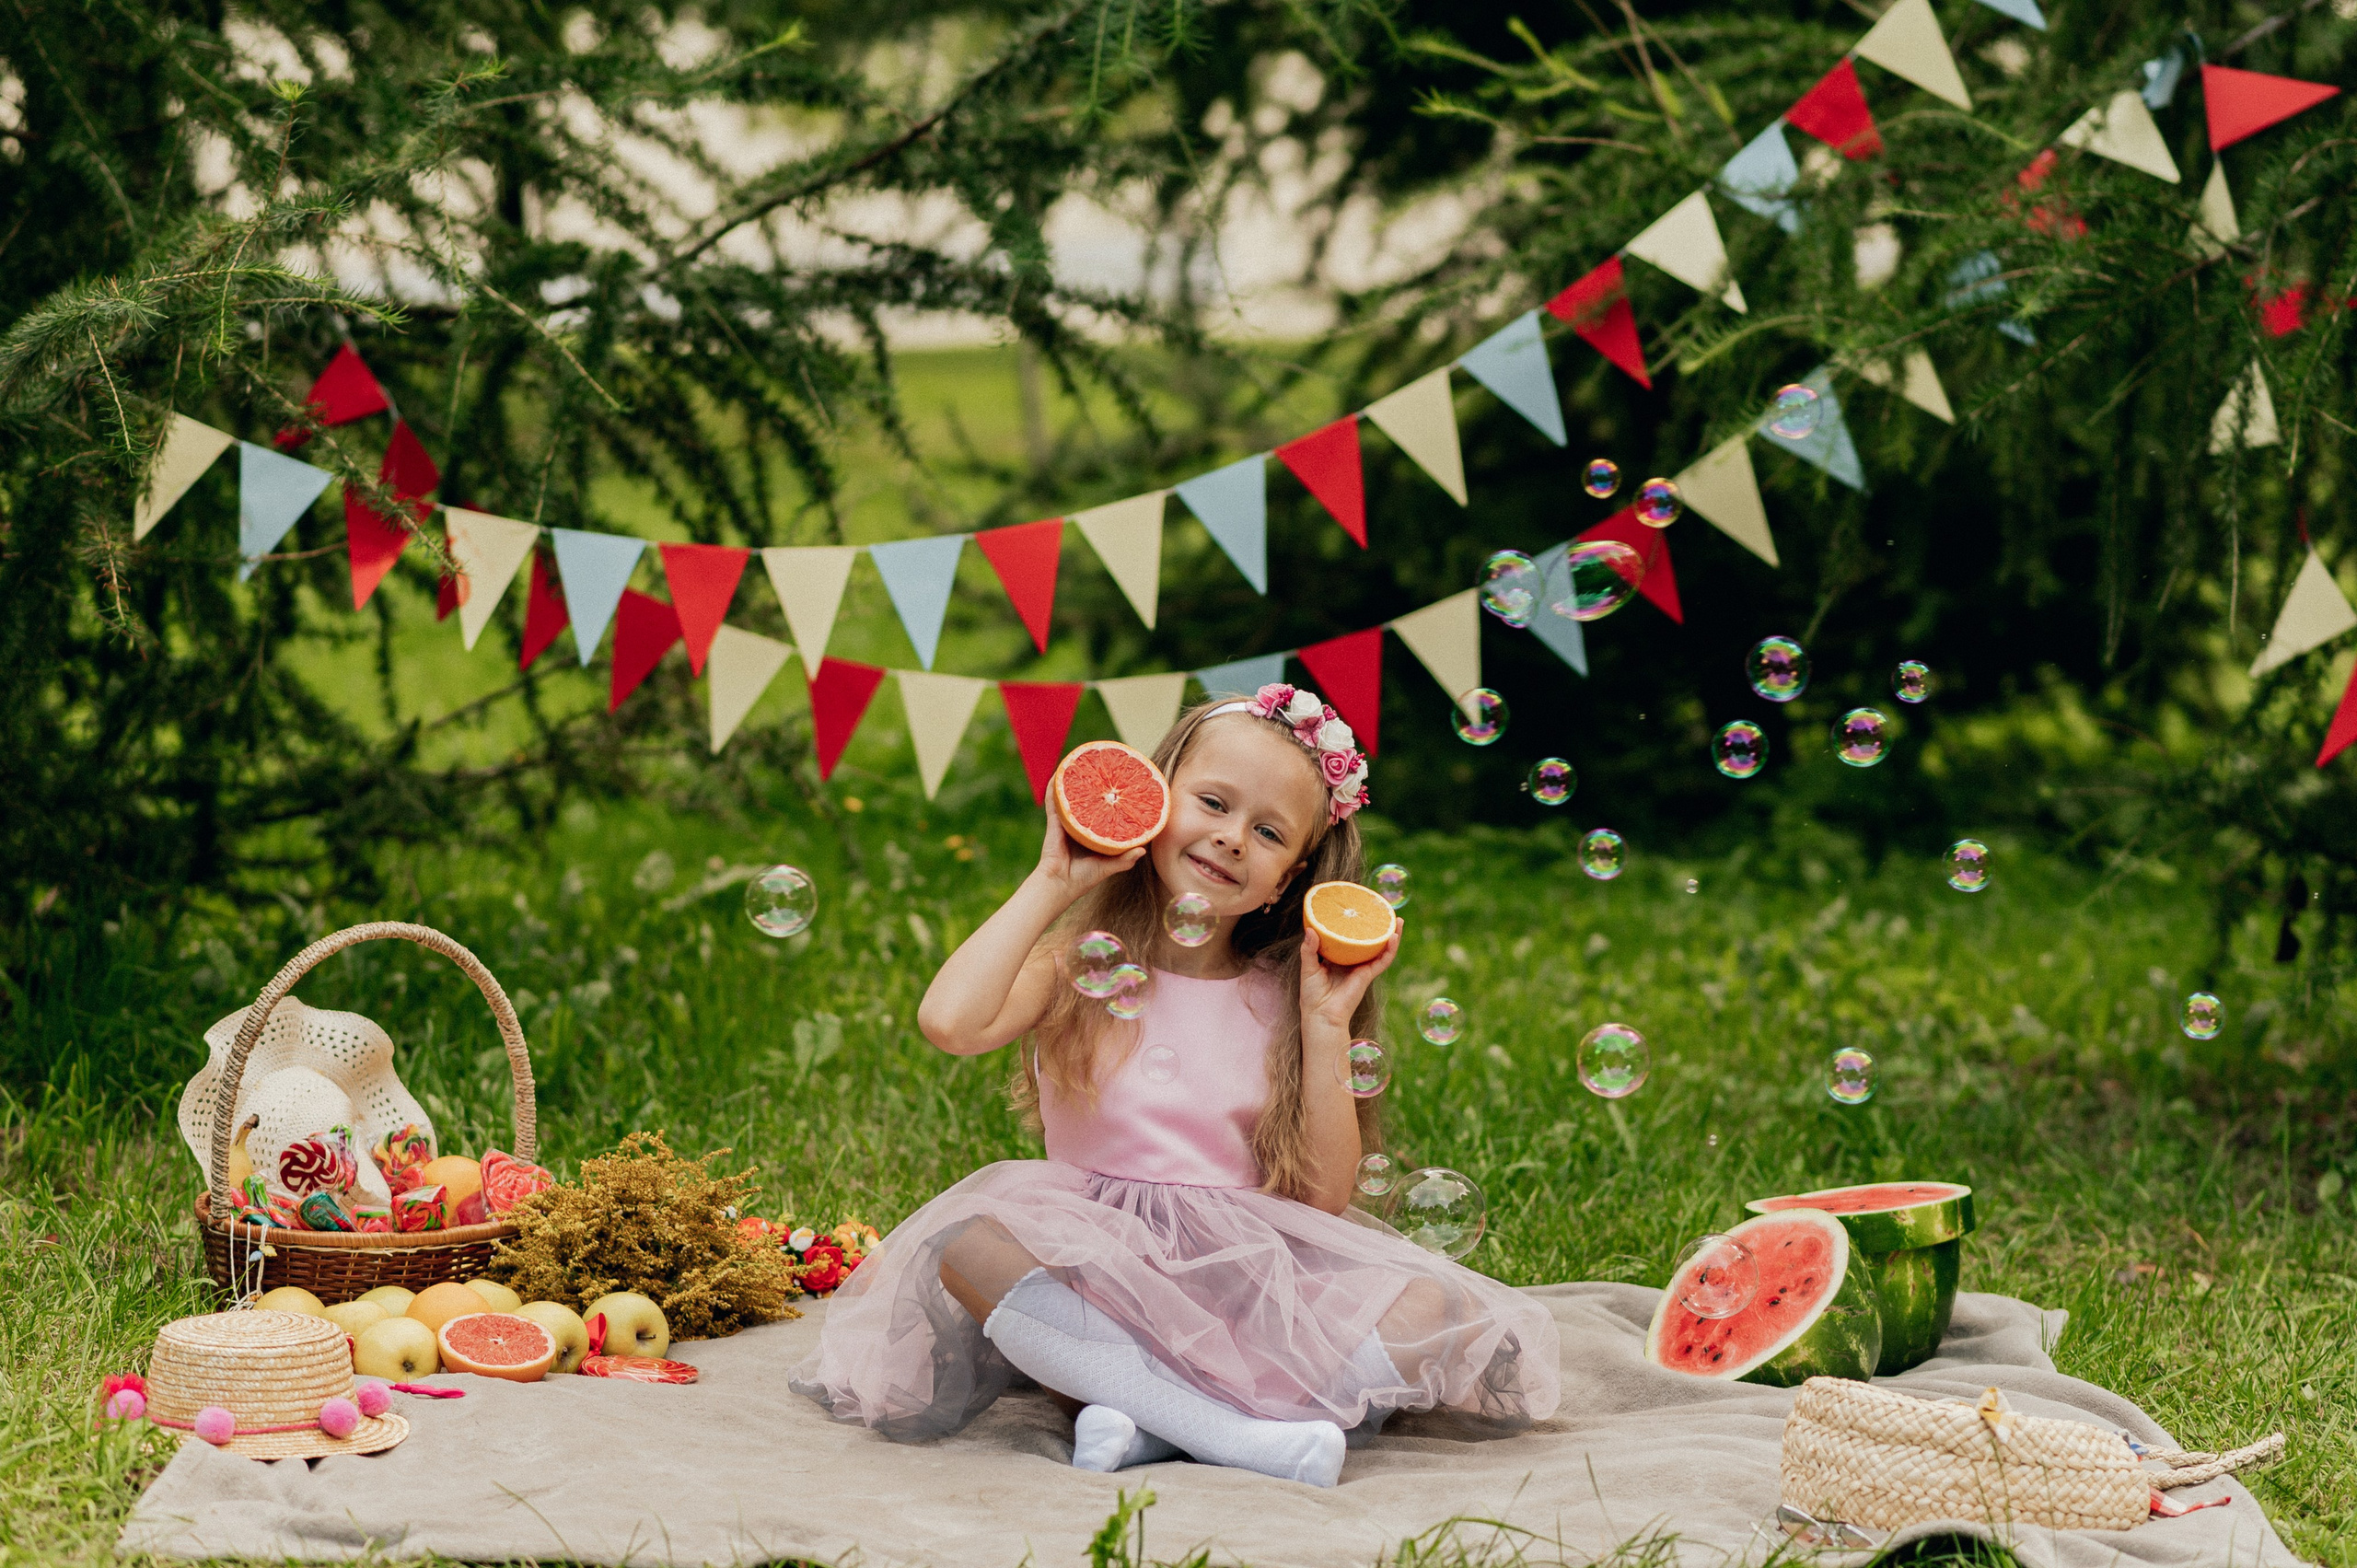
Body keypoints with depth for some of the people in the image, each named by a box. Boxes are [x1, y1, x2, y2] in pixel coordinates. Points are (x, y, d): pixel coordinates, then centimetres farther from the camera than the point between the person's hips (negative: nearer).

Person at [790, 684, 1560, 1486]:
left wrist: (1328, 1023, -3)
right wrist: (1052, 881, -10)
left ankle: (1141, 1416, -25)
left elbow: (1323, 1194, 0)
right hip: (1094, 1262, -2)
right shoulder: (1076, 968, 3)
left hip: (1248, 1282, 2)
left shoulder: (1278, 1000, 9)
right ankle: (1233, 1432, -32)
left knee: (1427, 1311, -23)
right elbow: (951, 1022, -20)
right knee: (970, 1243, -33)